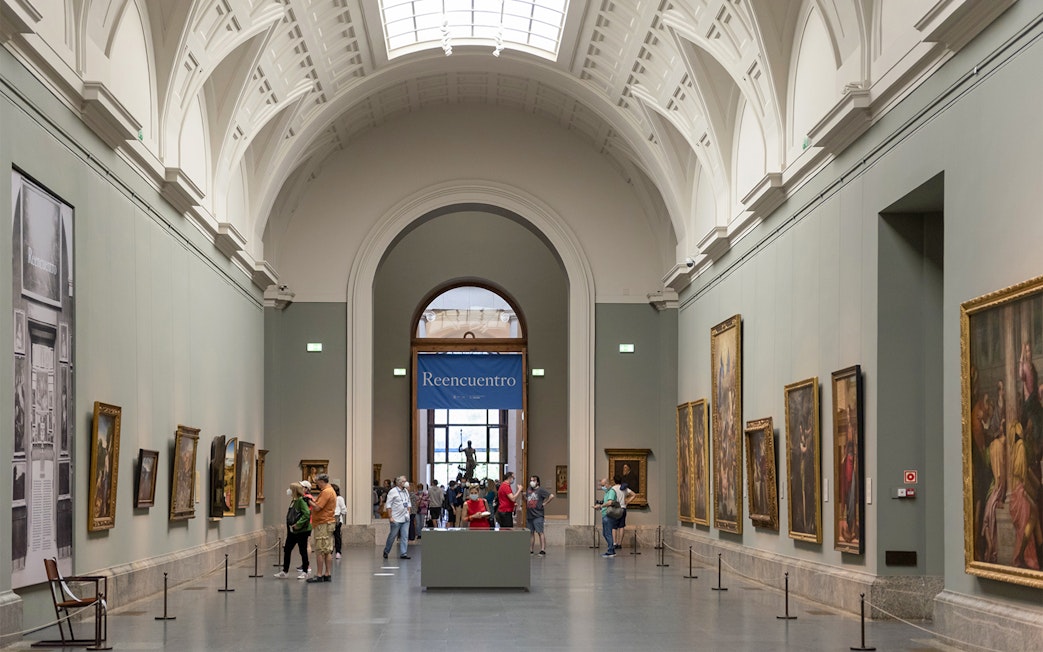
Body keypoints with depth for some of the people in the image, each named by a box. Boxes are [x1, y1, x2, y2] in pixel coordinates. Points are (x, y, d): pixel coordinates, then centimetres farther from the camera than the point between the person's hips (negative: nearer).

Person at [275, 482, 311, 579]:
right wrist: (290, 526, 11)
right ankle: (285, 571, 17)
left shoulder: (301, 500, -16)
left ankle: (305, 572, 11)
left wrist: (298, 524, -25)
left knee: (303, 551, 2)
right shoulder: (293, 501, 12)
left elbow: (307, 514, -25)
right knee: (287, 549, 10)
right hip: (292, 531, 10)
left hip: (302, 531, -10)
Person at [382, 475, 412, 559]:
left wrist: (408, 513, 12)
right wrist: (390, 517, -14)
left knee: (405, 536, 0)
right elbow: (388, 505, -10)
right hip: (396, 519, -6)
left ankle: (403, 553, 2)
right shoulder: (393, 491, -8)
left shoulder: (406, 491, 12)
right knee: (392, 536, 3)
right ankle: (386, 551, 20)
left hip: (405, 518, 6)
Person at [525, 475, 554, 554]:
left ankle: (543, 549, -12)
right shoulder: (529, 490, 15)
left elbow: (551, 496, -14)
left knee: (540, 532, -10)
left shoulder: (540, 490, -5)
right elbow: (526, 500, 33)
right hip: (529, 515, 7)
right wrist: (524, 496, 12)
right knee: (531, 533, 10)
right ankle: (530, 550, 15)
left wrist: (545, 503, -11)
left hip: (538, 515, -7)